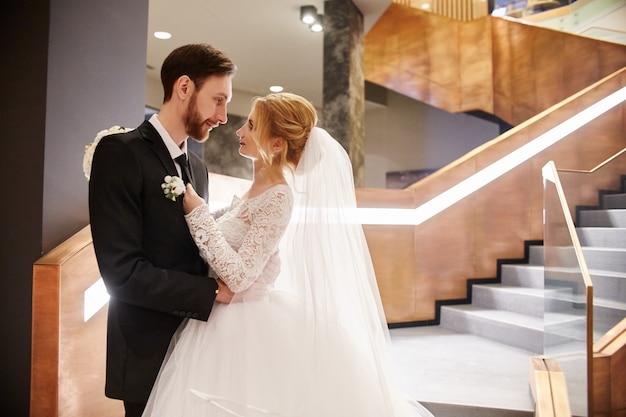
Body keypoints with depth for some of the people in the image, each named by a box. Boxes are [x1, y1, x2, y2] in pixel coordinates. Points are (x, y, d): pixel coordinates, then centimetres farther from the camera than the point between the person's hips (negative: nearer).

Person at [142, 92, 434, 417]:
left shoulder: (278, 197, -22)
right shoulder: (257, 189, 4)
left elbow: (238, 276, -26)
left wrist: (198, 213, -21)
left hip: (246, 328, -8)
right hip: (227, 322, 9)